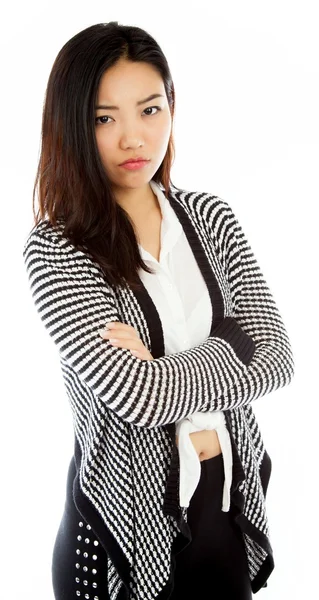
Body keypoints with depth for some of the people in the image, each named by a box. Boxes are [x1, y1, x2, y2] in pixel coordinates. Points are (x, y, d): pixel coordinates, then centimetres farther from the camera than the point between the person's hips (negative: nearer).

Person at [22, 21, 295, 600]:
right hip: (129, 515, -4)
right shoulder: (55, 249, -15)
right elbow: (135, 396, -25)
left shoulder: (211, 216, 0)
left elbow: (277, 357, -7)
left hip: (235, 499, 4)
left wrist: (159, 371, -18)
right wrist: (230, 349, -12)